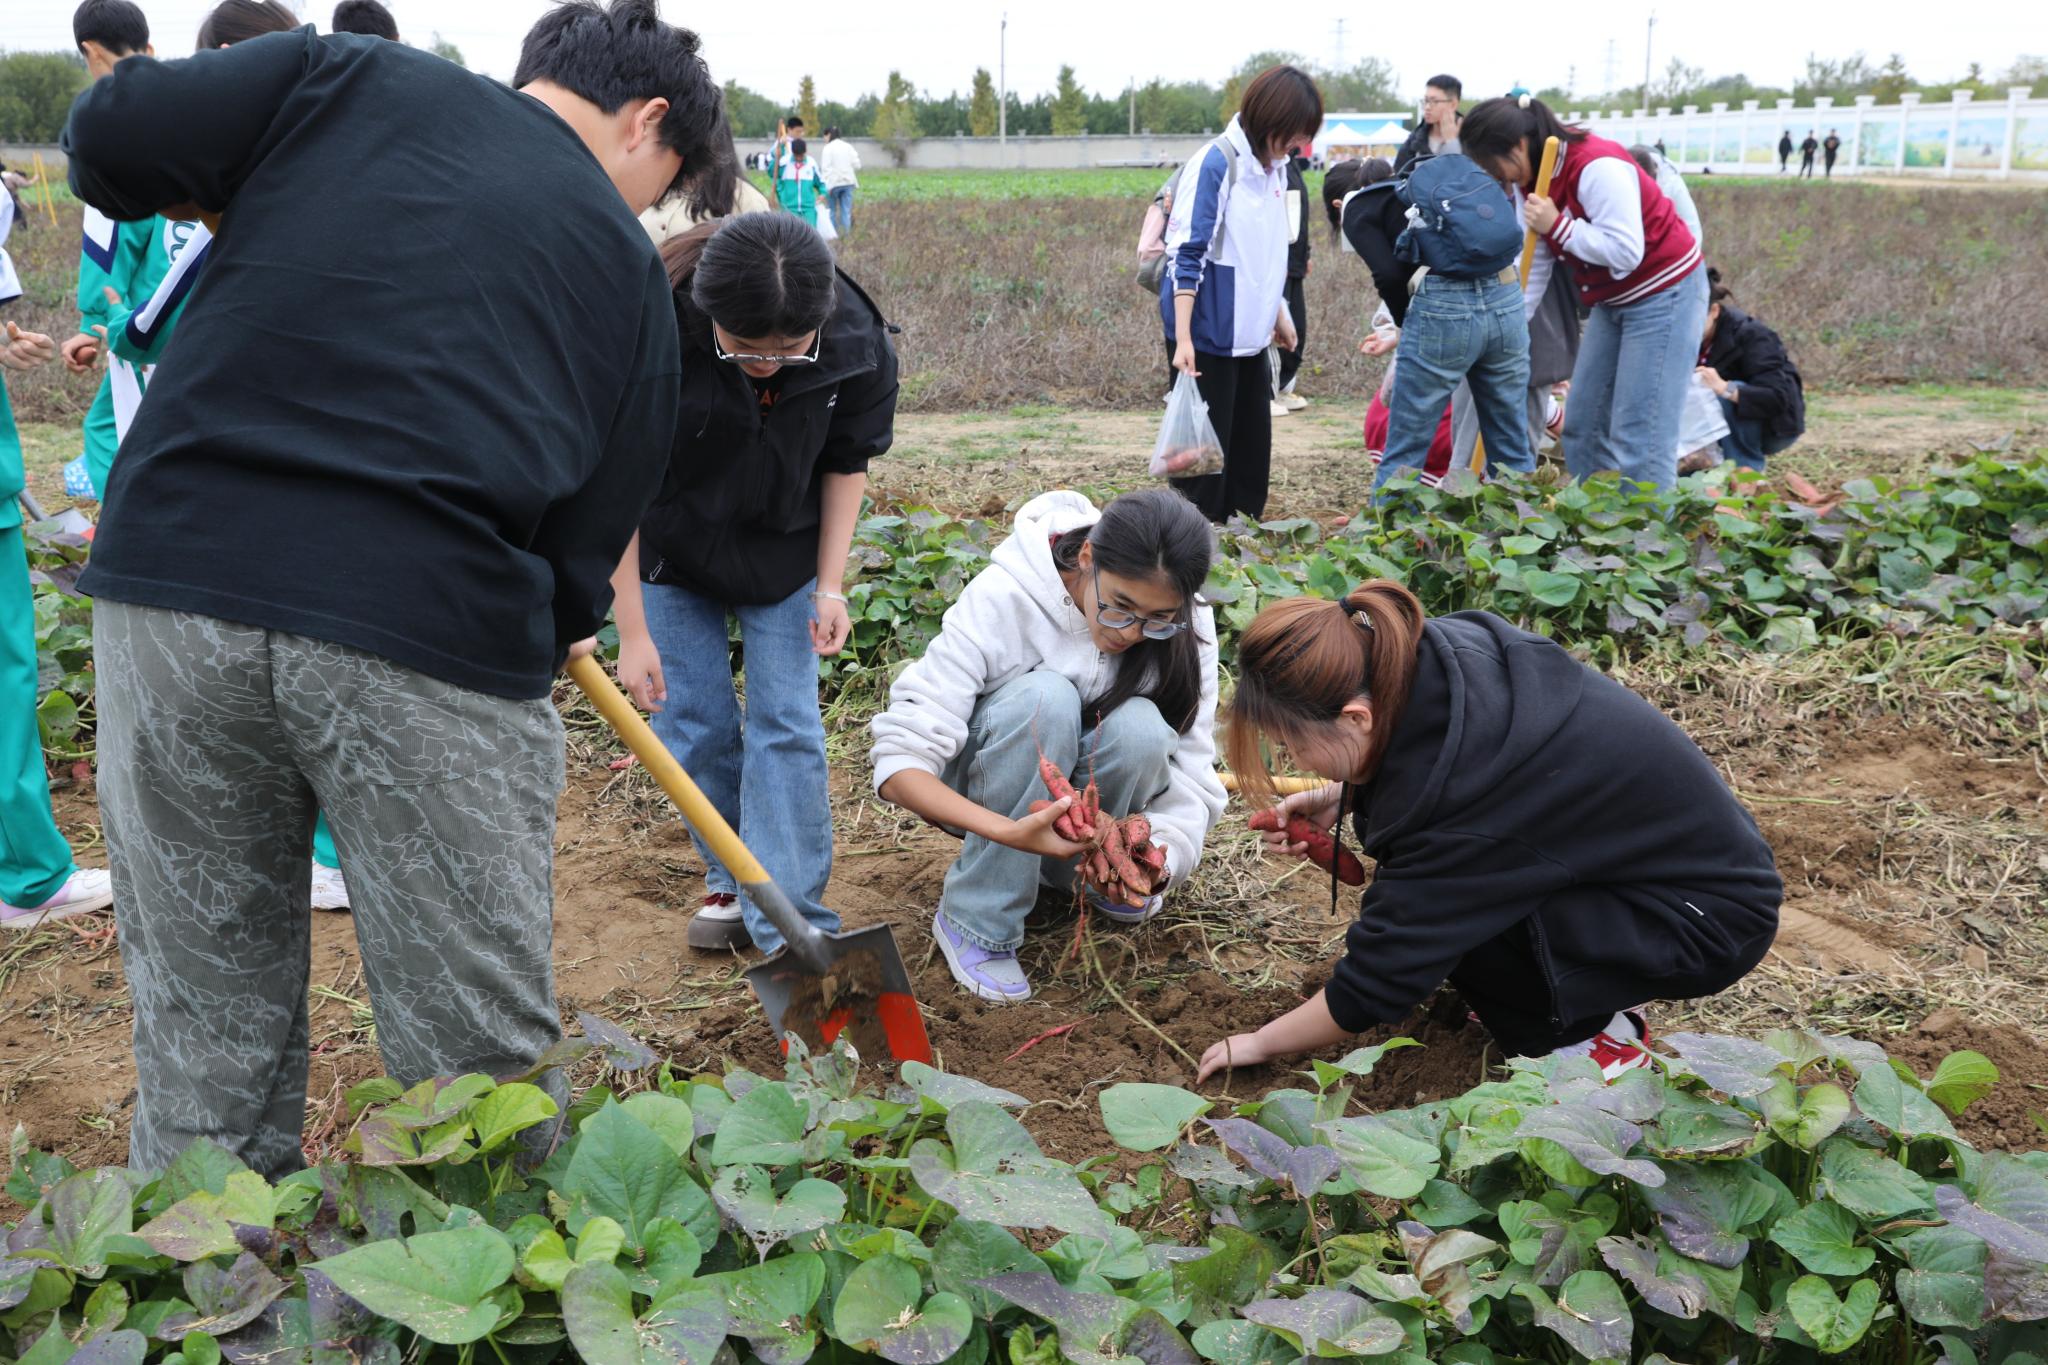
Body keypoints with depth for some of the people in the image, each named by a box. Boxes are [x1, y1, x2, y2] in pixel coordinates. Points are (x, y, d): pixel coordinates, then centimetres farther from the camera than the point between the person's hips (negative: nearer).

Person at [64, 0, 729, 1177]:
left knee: (204, 1041, 17)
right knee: (484, 1064, 12)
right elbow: (598, 514, 10)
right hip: (434, 638, -2)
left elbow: (111, 132, 6)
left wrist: (249, 202, 26)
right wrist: (559, 626, 28)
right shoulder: (624, 263, 12)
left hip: (171, 582, 3)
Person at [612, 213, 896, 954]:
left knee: (786, 725, -3)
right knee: (693, 723, 2)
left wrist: (829, 587, -9)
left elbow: (847, 462, -6)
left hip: (783, 551, 1)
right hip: (669, 550, 0)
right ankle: (732, 883, 24)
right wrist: (632, 631, -20)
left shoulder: (856, 342, -26)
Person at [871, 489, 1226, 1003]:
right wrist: (1009, 832, -49)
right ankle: (975, 921, -21)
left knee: (1140, 728, -32)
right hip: (984, 793, -2)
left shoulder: (1185, 626, -19)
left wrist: (1158, 856, -41)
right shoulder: (1002, 597, -30)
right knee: (1044, 698, -35)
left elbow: (1190, 772, -18)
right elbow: (898, 765, -33)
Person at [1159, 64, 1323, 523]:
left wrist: (1278, 313, 22)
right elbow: (1187, 255, -19)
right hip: (1207, 333, -8)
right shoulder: (1216, 165, -17)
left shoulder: (1274, 167, 9)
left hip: (1249, 332, 8)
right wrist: (1183, 338, -24)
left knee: (1253, 440, 12)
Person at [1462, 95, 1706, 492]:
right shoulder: (1533, 180, 2)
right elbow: (1533, 267, 4)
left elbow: (1625, 251, -30)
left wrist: (1557, 226, -27)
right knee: (1582, 425, 10)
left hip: (1664, 293, -9)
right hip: (1613, 300, 9)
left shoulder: (1597, 167, -25)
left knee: (1639, 435, -12)